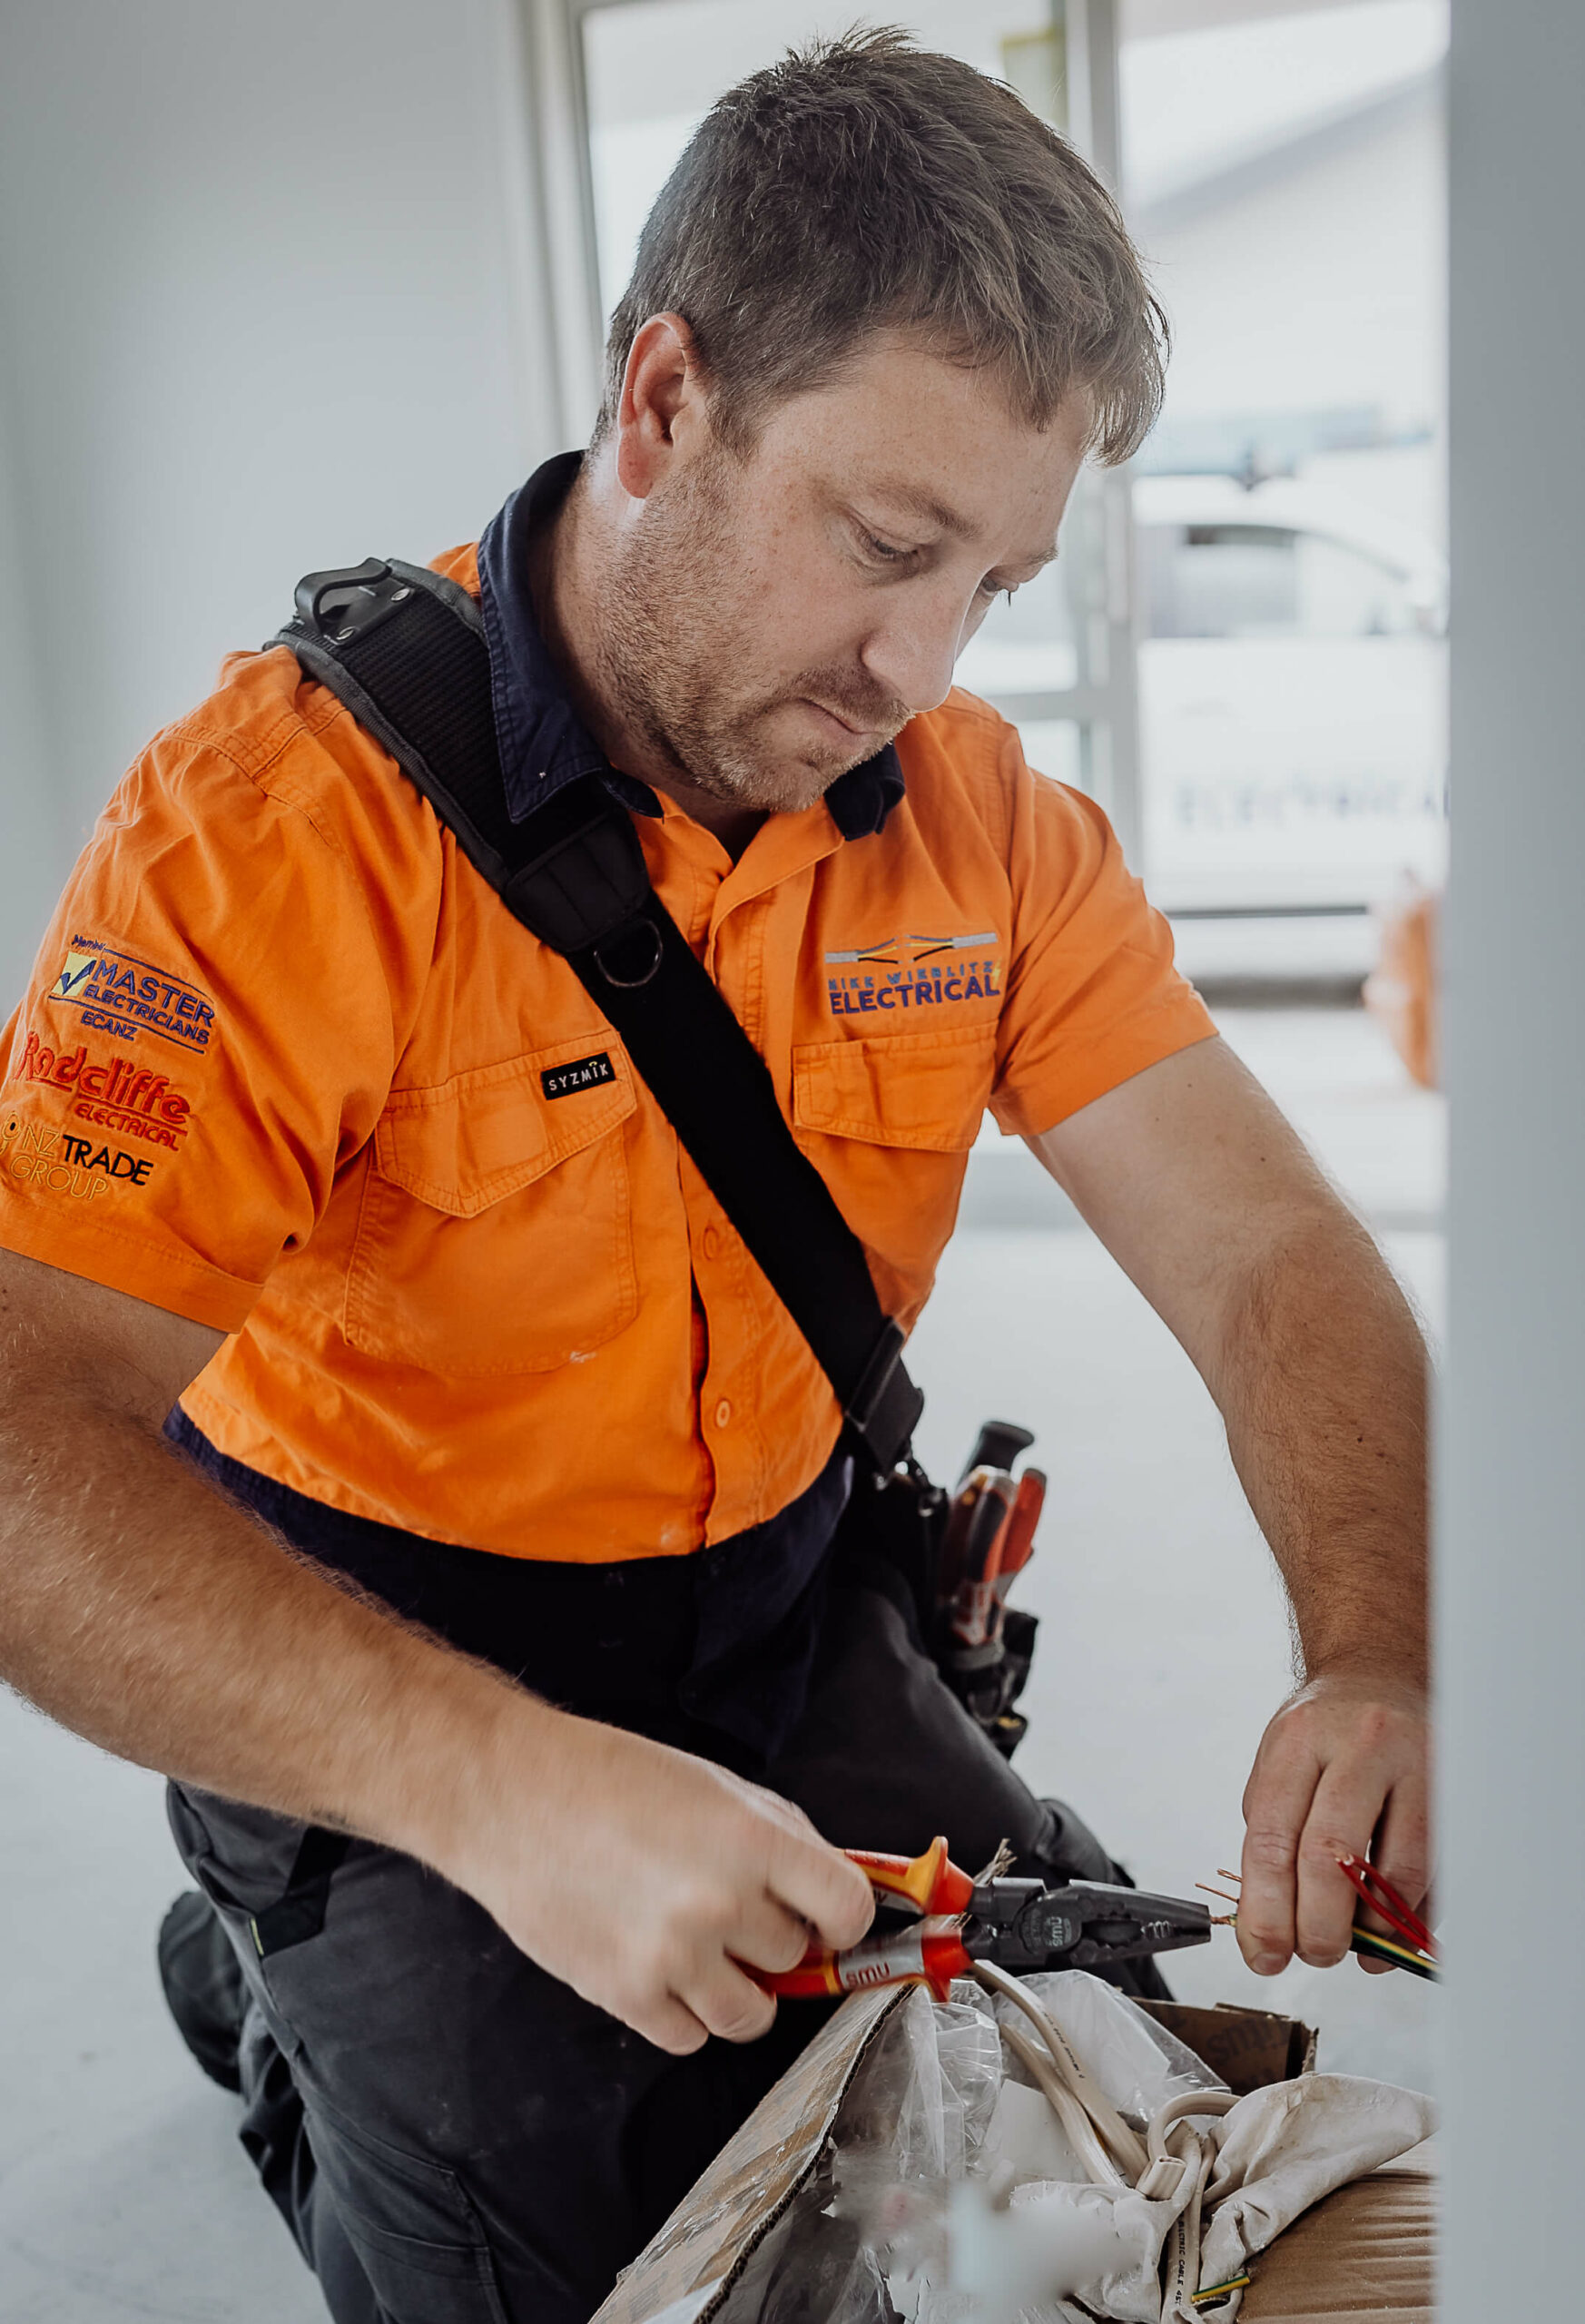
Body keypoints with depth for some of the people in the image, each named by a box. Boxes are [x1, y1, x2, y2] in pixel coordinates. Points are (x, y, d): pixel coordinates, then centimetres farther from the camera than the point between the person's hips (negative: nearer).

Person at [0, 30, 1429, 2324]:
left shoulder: (983, 815, -8)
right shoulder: (286, 812, -24)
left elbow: (1268, 1254, -10)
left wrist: (1379, 1657, -28)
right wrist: (502, 1784, -43)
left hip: (778, 1602, 5)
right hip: (360, 1662, -4)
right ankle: (283, 1995, 18)